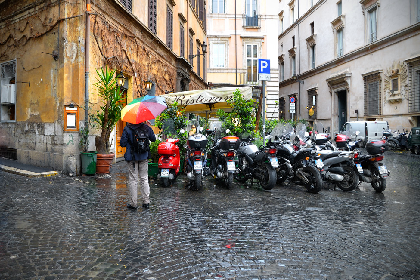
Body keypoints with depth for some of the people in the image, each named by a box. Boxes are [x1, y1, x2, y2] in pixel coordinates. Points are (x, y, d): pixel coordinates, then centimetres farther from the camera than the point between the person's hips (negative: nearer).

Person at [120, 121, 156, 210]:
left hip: (132, 157, -3)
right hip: (144, 157, 3)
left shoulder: (127, 129, -10)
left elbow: (122, 144, -10)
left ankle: (133, 203, 10)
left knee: (133, 180, 4)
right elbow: (153, 139, 14)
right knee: (144, 179, 12)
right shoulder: (147, 128, -1)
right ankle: (146, 202, 17)